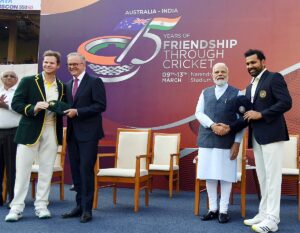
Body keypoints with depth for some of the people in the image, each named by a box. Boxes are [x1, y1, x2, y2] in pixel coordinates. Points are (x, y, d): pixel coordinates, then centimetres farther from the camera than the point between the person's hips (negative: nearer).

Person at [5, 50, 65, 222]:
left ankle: (41, 205, 17)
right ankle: (17, 207, 9)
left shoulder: (62, 87, 11)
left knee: (47, 170, 7)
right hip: (30, 131, -3)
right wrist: (33, 108, -21)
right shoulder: (28, 81, 1)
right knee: (23, 169, 1)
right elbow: (16, 103, -5)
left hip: (51, 133, 3)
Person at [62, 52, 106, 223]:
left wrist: (77, 112, -17)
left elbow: (101, 106, -13)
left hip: (88, 133, -7)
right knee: (76, 171, 10)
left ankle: (87, 209, 4)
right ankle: (80, 206, 20)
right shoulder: (68, 85, 17)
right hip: (72, 133, 7)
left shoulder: (95, 82, -5)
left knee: (86, 170, -6)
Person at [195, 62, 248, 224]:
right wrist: (213, 125, -15)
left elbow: (241, 119, 0)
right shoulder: (205, 93, 14)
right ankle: (213, 209, 18)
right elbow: (198, 113, 3)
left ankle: (223, 210, 13)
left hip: (227, 142, -3)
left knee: (225, 176, 1)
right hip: (207, 140, 3)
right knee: (209, 175, 6)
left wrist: (237, 142, -8)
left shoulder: (237, 93, 4)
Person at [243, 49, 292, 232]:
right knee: (263, 177, 11)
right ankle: (264, 213, 18)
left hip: (271, 135, -8)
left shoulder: (274, 78, -5)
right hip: (256, 138, 8)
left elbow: (286, 102, -16)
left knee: (272, 176, -5)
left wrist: (261, 114, -17)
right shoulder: (250, 87, 20)